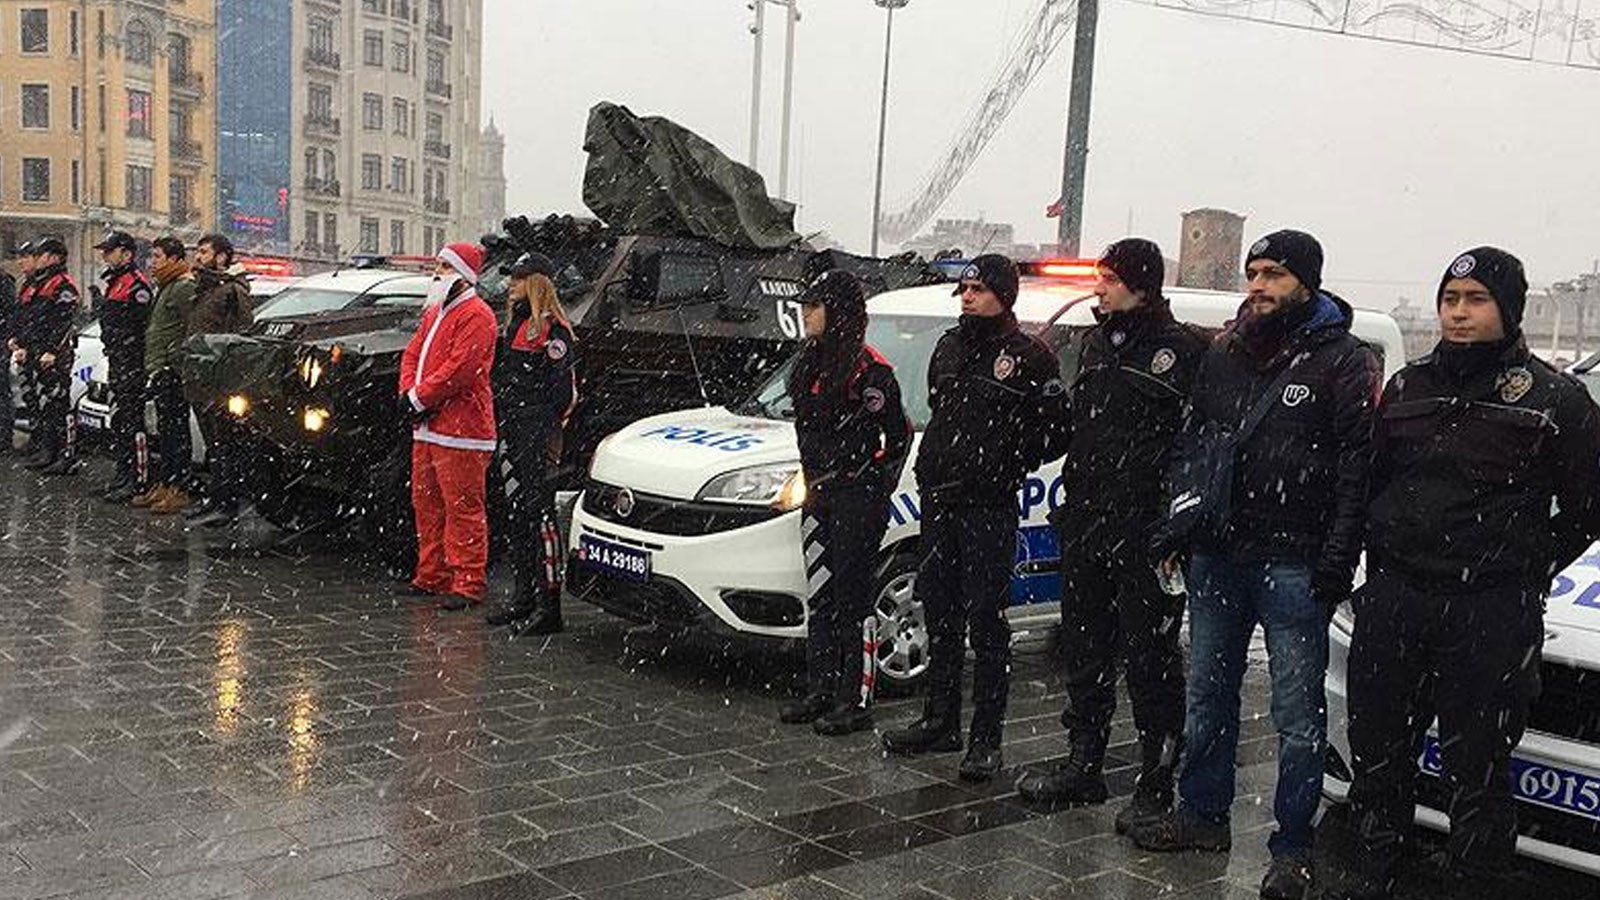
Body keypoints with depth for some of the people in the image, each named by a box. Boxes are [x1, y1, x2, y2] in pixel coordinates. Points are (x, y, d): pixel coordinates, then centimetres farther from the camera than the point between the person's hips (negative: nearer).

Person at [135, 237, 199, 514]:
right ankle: (162, 485, 20)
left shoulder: (185, 288, -12)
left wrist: (173, 364, -21)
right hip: (161, 373, 10)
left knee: (176, 431, -7)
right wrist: (155, 369, 20)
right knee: (164, 431, 14)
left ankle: (179, 490, -4)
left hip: (173, 373, -10)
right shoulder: (166, 287, 21)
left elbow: (192, 332, -20)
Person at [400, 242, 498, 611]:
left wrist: (419, 398, -15)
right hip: (427, 428, 10)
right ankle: (432, 576, 25)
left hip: (461, 429, -10)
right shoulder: (434, 312, 21)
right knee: (426, 503, 15)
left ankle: (467, 585, -2)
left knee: (463, 509, -6)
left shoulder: (476, 315, -11)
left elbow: (460, 368, -20)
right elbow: (413, 354, 19)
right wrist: (408, 393, 1)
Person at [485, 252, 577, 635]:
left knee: (539, 510, -10)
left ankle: (549, 605, -9)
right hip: (510, 430, 10)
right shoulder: (515, 322, 20)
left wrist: (546, 431, -19)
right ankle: (525, 595, 21)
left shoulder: (553, 328, -10)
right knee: (515, 512, 12)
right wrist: (501, 424, 20)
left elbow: (560, 387, -15)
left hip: (536, 432, -10)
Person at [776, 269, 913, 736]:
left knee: (851, 599, -3)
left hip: (857, 497, -8)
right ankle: (820, 692, 23)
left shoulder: (870, 369, -14)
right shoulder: (810, 361, 11)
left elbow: (899, 434, -7)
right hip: (820, 494, 8)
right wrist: (813, 481, 17)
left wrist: (878, 486, -5)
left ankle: (856, 702, 5)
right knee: (820, 597, 13)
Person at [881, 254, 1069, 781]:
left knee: (987, 624, -3)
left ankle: (985, 741, 4)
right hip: (938, 502, 7)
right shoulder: (949, 347, 14)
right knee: (940, 617, 13)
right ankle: (940, 722, 25)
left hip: (989, 510, -7)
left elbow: (1056, 428, -6)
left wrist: (1009, 465, -7)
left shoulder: (1029, 357, -6)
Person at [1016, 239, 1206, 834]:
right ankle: (1083, 766, 28)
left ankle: (1157, 783, 10)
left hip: (1147, 531, -8)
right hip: (1086, 525, 8)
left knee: (1150, 658, 0)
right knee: (1084, 650, 15)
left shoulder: (1183, 350, -7)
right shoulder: (1096, 344, 16)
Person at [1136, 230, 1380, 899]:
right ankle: (1202, 815, 29)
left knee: (1297, 712, 2)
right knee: (1207, 695, 15)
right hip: (1215, 557, 6)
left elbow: (1356, 468, -10)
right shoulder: (1225, 355, 12)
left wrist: (1337, 563, -16)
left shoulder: (1343, 361, -5)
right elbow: (1191, 446, 18)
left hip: (1293, 566, -6)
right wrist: (1175, 526, 9)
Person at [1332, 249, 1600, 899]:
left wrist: (1530, 570, 1)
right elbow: (1370, 480, 17)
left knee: (1476, 765, 3)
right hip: (1392, 602, 4)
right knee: (1378, 749, 12)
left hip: (1493, 617, -4)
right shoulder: (1408, 387, 11)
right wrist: (1381, 564, 10)